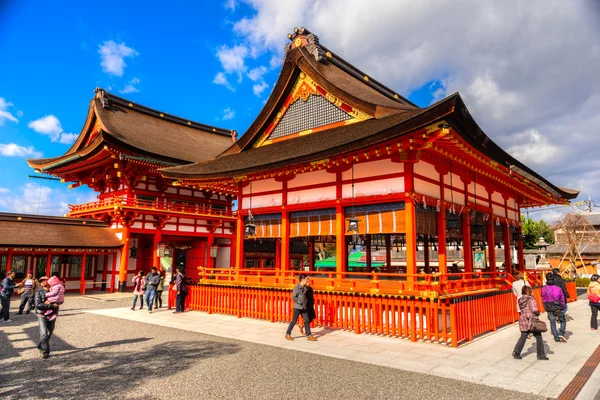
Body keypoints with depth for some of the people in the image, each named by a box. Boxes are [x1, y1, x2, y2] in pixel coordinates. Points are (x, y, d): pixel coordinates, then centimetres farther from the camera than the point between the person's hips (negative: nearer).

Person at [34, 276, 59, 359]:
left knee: (49, 333, 14)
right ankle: (45, 351, -1)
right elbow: (38, 305, -15)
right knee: (44, 334, -10)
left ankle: (40, 346, 36)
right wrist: (52, 305, -21)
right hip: (42, 316, -3)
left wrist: (49, 302, -14)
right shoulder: (39, 293, -4)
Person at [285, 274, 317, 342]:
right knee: (294, 321, 1)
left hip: (303, 307, 7)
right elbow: (293, 297, -17)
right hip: (297, 307, -7)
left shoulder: (305, 287, 8)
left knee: (307, 320, 4)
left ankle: (309, 335, 9)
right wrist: (300, 302, -14)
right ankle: (287, 334, 16)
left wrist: (305, 302, 7)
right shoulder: (297, 287, -14)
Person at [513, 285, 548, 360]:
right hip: (532, 321, -6)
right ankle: (541, 355, 15)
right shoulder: (531, 299, -12)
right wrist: (538, 313, 1)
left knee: (523, 337, 13)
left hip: (523, 321, 6)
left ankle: (516, 352, 6)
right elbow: (534, 309, -20)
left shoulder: (520, 300, 8)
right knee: (538, 338, 10)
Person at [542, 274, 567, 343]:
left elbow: (543, 300, 1)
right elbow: (562, 299, -2)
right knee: (563, 321, 18)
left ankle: (556, 337, 14)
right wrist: (563, 307, 11)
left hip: (549, 309, 1)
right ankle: (561, 334, 3)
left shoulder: (544, 289, -8)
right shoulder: (558, 288, -10)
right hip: (558, 308, -1)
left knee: (552, 323, 11)